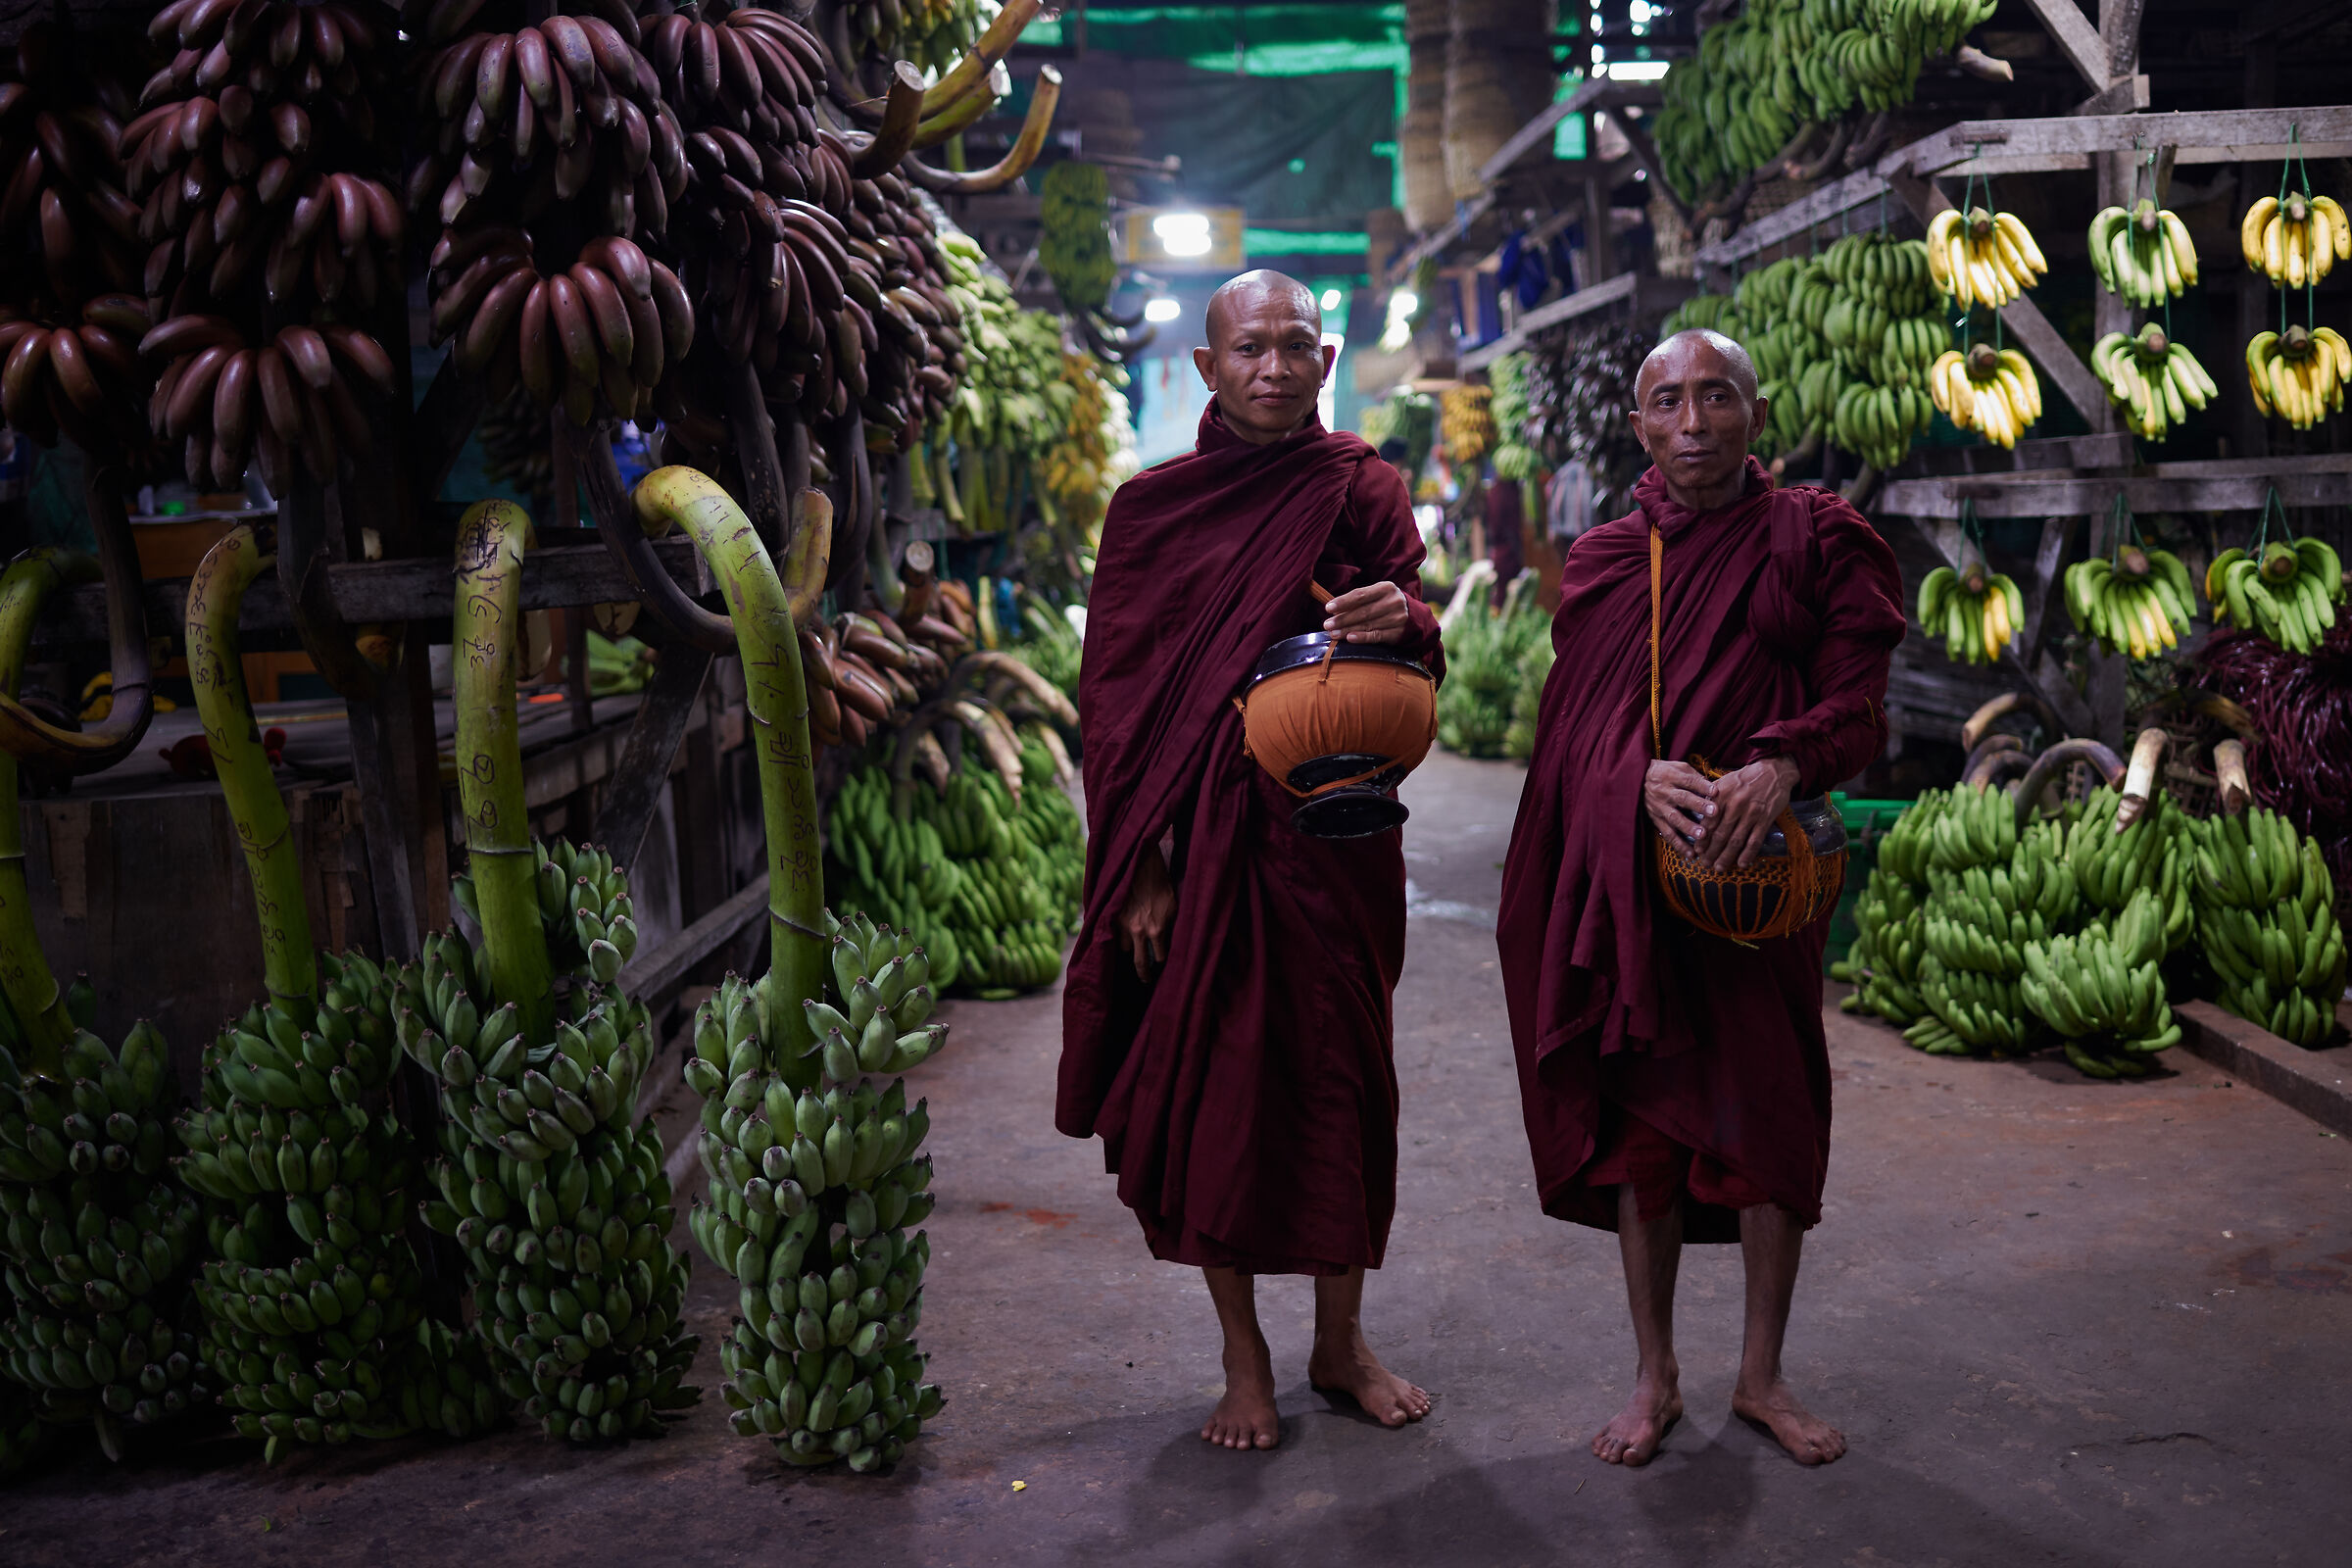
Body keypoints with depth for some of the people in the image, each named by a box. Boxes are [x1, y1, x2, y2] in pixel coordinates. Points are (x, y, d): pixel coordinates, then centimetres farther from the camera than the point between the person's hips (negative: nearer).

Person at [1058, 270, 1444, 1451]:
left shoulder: (1357, 487, 5)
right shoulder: (1153, 508, 3)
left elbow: (1419, 648, -4)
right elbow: (1119, 695, 0)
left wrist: (1402, 622, -29)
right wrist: (1142, 867, -8)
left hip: (1335, 834, 1)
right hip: (1203, 836, 0)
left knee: (1339, 1075, 6)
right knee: (1209, 1078, 3)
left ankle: (1341, 1344, 24)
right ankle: (1244, 1361, 19)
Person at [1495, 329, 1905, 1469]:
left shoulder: (1812, 540, 3)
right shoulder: (1604, 561, 7)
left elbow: (1856, 707, -3)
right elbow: (1577, 736, 1)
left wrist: (1778, 766, -23)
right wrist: (1646, 784, -20)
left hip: (1758, 872, -1)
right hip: (1628, 880, 1)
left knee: (1770, 1117, 3)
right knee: (1640, 1117, 5)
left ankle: (1761, 1373, 23)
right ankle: (1654, 1378, 20)